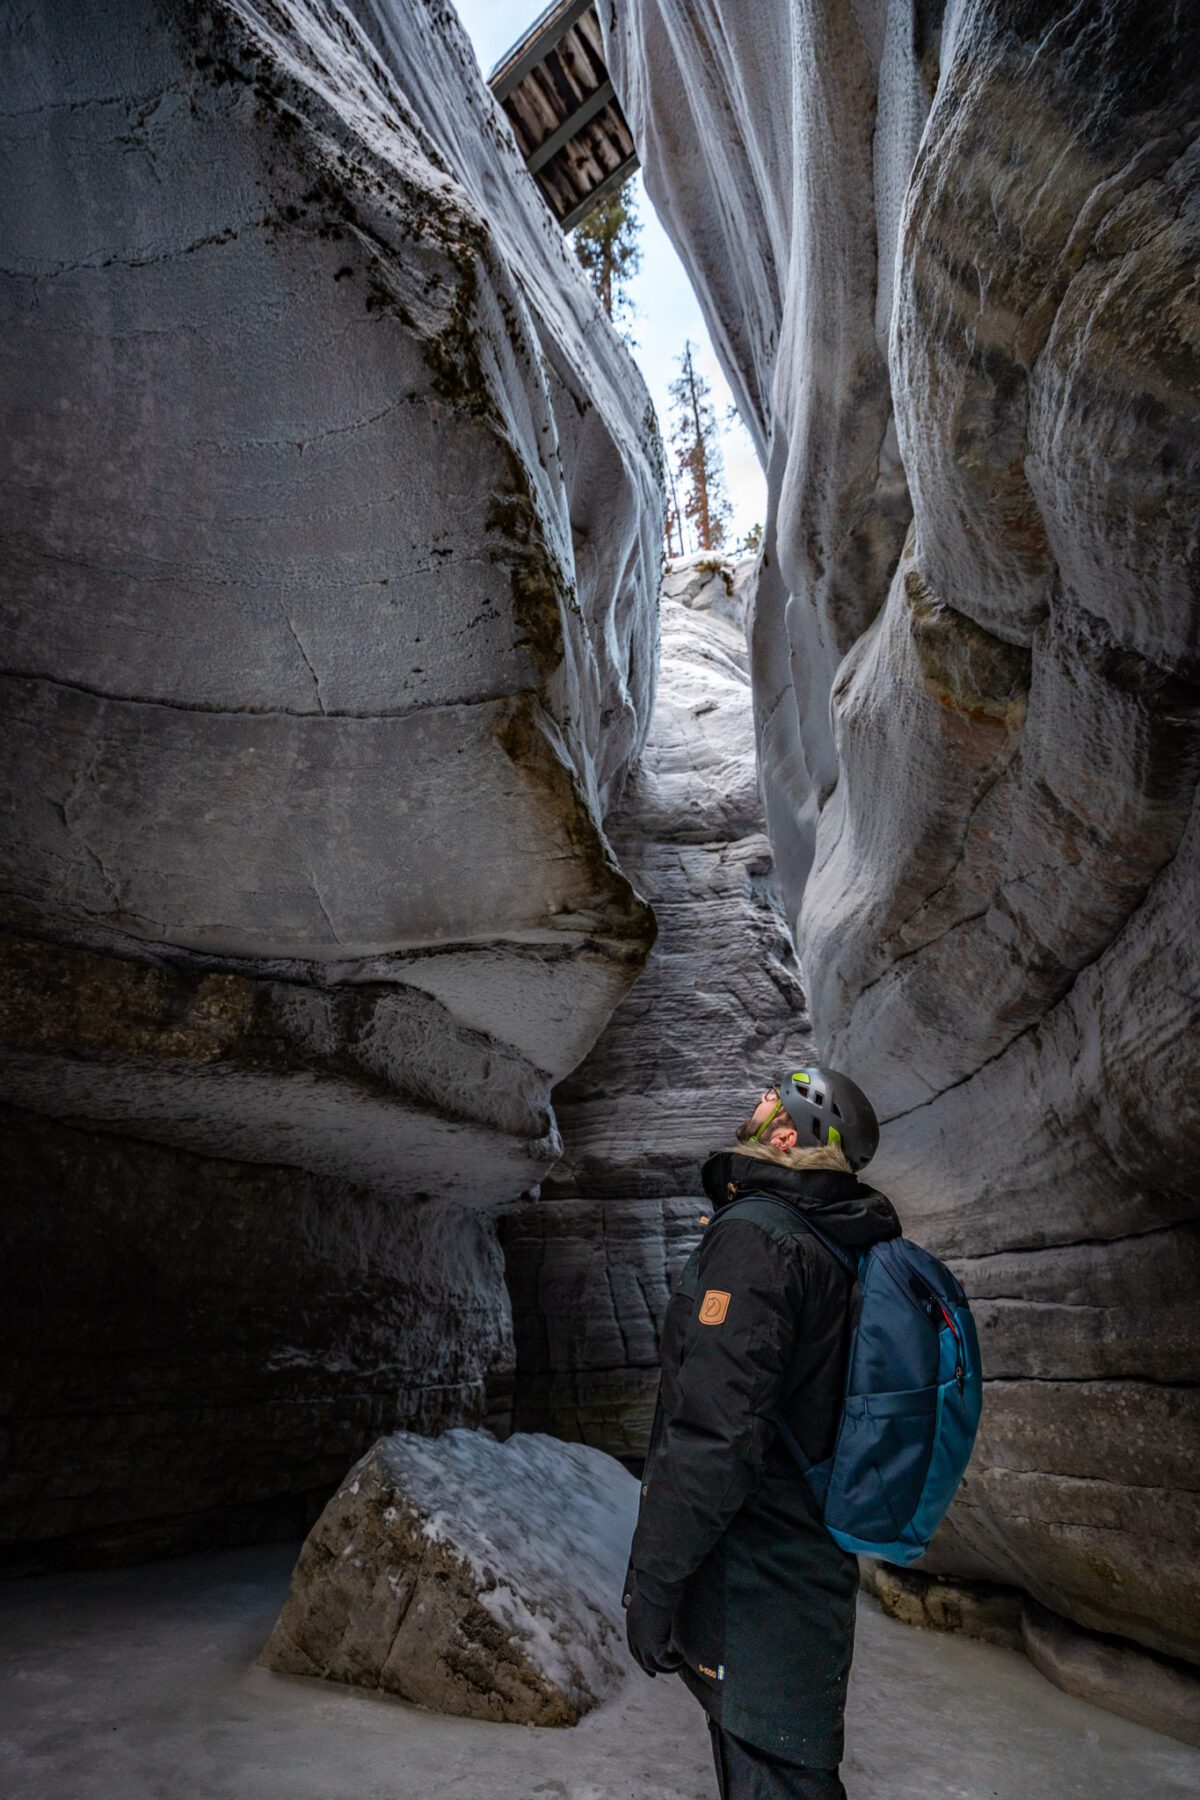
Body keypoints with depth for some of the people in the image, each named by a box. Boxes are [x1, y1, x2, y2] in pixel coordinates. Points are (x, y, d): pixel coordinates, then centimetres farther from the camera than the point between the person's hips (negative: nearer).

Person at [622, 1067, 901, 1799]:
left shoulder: (753, 1238, -22)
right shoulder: (842, 1252, 7)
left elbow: (712, 1437, -26)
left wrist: (651, 1586, -18)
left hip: (753, 1593, -9)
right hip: (814, 1568, 9)